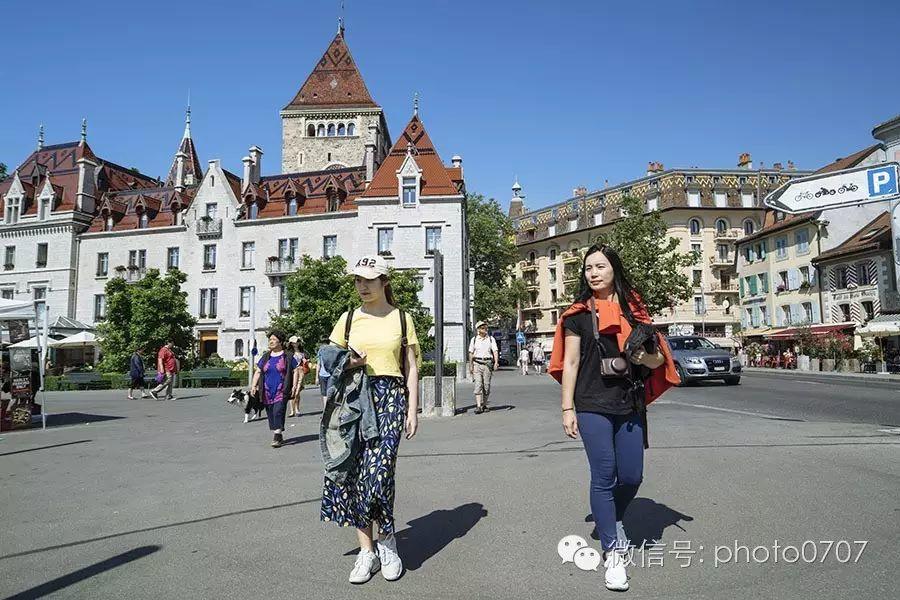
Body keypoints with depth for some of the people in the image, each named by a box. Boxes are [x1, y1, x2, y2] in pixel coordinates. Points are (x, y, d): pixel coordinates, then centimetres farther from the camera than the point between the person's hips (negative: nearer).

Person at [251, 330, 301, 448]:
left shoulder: (288, 356, 2)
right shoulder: (265, 357, 13)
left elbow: (296, 371, 2)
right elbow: (258, 372, 15)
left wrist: (294, 386, -7)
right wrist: (253, 385, 3)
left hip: (282, 391, -5)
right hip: (267, 391, 5)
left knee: (278, 412, -15)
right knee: (270, 414, 7)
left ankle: (277, 438, -11)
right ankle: (278, 436, 20)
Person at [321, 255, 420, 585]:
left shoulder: (402, 318, 6)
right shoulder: (348, 318, 10)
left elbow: (411, 369, 5)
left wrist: (413, 410, -2)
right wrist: (348, 364, -7)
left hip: (390, 396, -2)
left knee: (377, 471, -13)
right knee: (354, 472, 1)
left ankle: (387, 539, 12)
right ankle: (367, 550, 16)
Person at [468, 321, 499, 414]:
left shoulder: (491, 339, 5)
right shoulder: (474, 340, 6)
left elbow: (495, 351, -2)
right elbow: (471, 353, 10)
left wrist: (496, 362, -16)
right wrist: (470, 366, 7)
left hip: (487, 364, 1)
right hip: (477, 364, -1)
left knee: (486, 385, 4)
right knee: (478, 385, -10)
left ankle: (484, 405, 20)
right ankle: (478, 406, -14)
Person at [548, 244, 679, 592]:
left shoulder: (633, 309, 9)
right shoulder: (579, 314, 2)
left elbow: (659, 359, 13)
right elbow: (570, 363, 0)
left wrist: (644, 356, -10)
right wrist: (567, 409, -5)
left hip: (630, 406, 3)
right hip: (593, 406, -3)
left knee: (631, 477, 8)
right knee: (604, 476, -3)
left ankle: (613, 520, 38)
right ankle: (612, 553, 10)